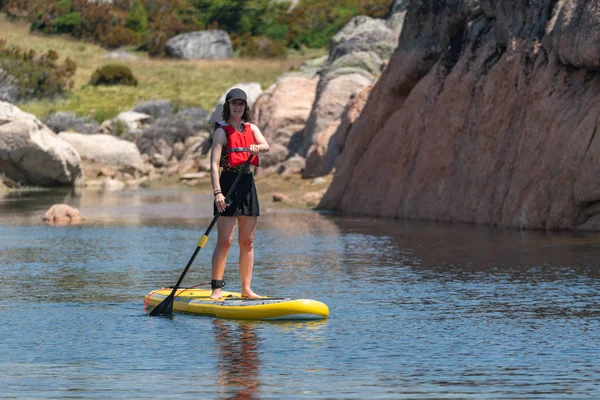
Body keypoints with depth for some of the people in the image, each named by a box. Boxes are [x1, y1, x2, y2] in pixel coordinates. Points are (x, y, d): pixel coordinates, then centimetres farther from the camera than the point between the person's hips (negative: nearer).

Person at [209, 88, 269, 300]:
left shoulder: (251, 128, 12)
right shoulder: (222, 131, -6)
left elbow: (266, 145, -7)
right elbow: (214, 164, -15)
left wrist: (257, 147, -31)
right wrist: (217, 192, -26)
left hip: (248, 185, 6)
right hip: (229, 184, -6)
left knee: (247, 242, 7)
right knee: (224, 241, -10)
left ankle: (246, 289, 12)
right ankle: (216, 288, -8)